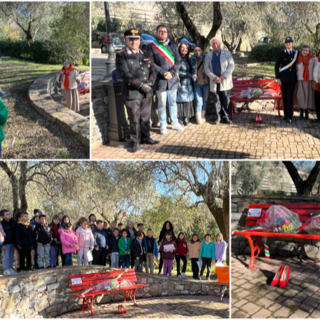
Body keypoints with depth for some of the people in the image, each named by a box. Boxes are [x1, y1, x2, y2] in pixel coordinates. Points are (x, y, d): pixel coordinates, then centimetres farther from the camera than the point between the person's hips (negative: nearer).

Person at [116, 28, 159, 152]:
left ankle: (146, 137, 28)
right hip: (132, 93, -5)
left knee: (146, 117, 13)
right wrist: (141, 85, -19)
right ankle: (136, 141, 14)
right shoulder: (121, 56, -4)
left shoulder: (145, 54, 14)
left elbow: (153, 71, 13)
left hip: (147, 92, 5)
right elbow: (125, 74, -14)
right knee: (135, 119, 1)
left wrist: (149, 83, -7)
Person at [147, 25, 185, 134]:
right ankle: (163, 125, 13)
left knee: (173, 102, 13)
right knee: (162, 104, 3)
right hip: (160, 80, -3)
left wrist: (171, 72, -12)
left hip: (172, 79, 3)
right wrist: (163, 73, -16)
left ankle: (175, 123, 24)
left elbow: (178, 61, 4)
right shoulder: (151, 46, -1)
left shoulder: (172, 46, 9)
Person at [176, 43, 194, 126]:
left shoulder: (188, 59, 16)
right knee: (180, 101, -6)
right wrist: (189, 75, -11)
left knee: (188, 101, 5)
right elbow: (176, 71, -13)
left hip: (188, 84, 7)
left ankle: (186, 119, 10)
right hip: (181, 83, -7)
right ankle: (180, 119, -1)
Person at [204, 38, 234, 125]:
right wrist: (214, 77, -15)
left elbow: (231, 66, -2)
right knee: (217, 100, 4)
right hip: (214, 82, 1)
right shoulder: (208, 55, 9)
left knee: (226, 100, 1)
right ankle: (219, 117, 12)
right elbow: (206, 68, 1)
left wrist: (224, 76, -15)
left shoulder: (227, 53, 5)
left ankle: (225, 117, 11)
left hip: (225, 81, -1)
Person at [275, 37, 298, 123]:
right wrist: (278, 78, -4)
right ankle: (286, 114, 16)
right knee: (284, 97, 5)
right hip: (284, 79, 0)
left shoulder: (296, 53, 5)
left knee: (290, 97, -8)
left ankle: (290, 116, -6)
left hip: (292, 79, 0)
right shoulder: (282, 53, 2)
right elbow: (277, 66, 2)